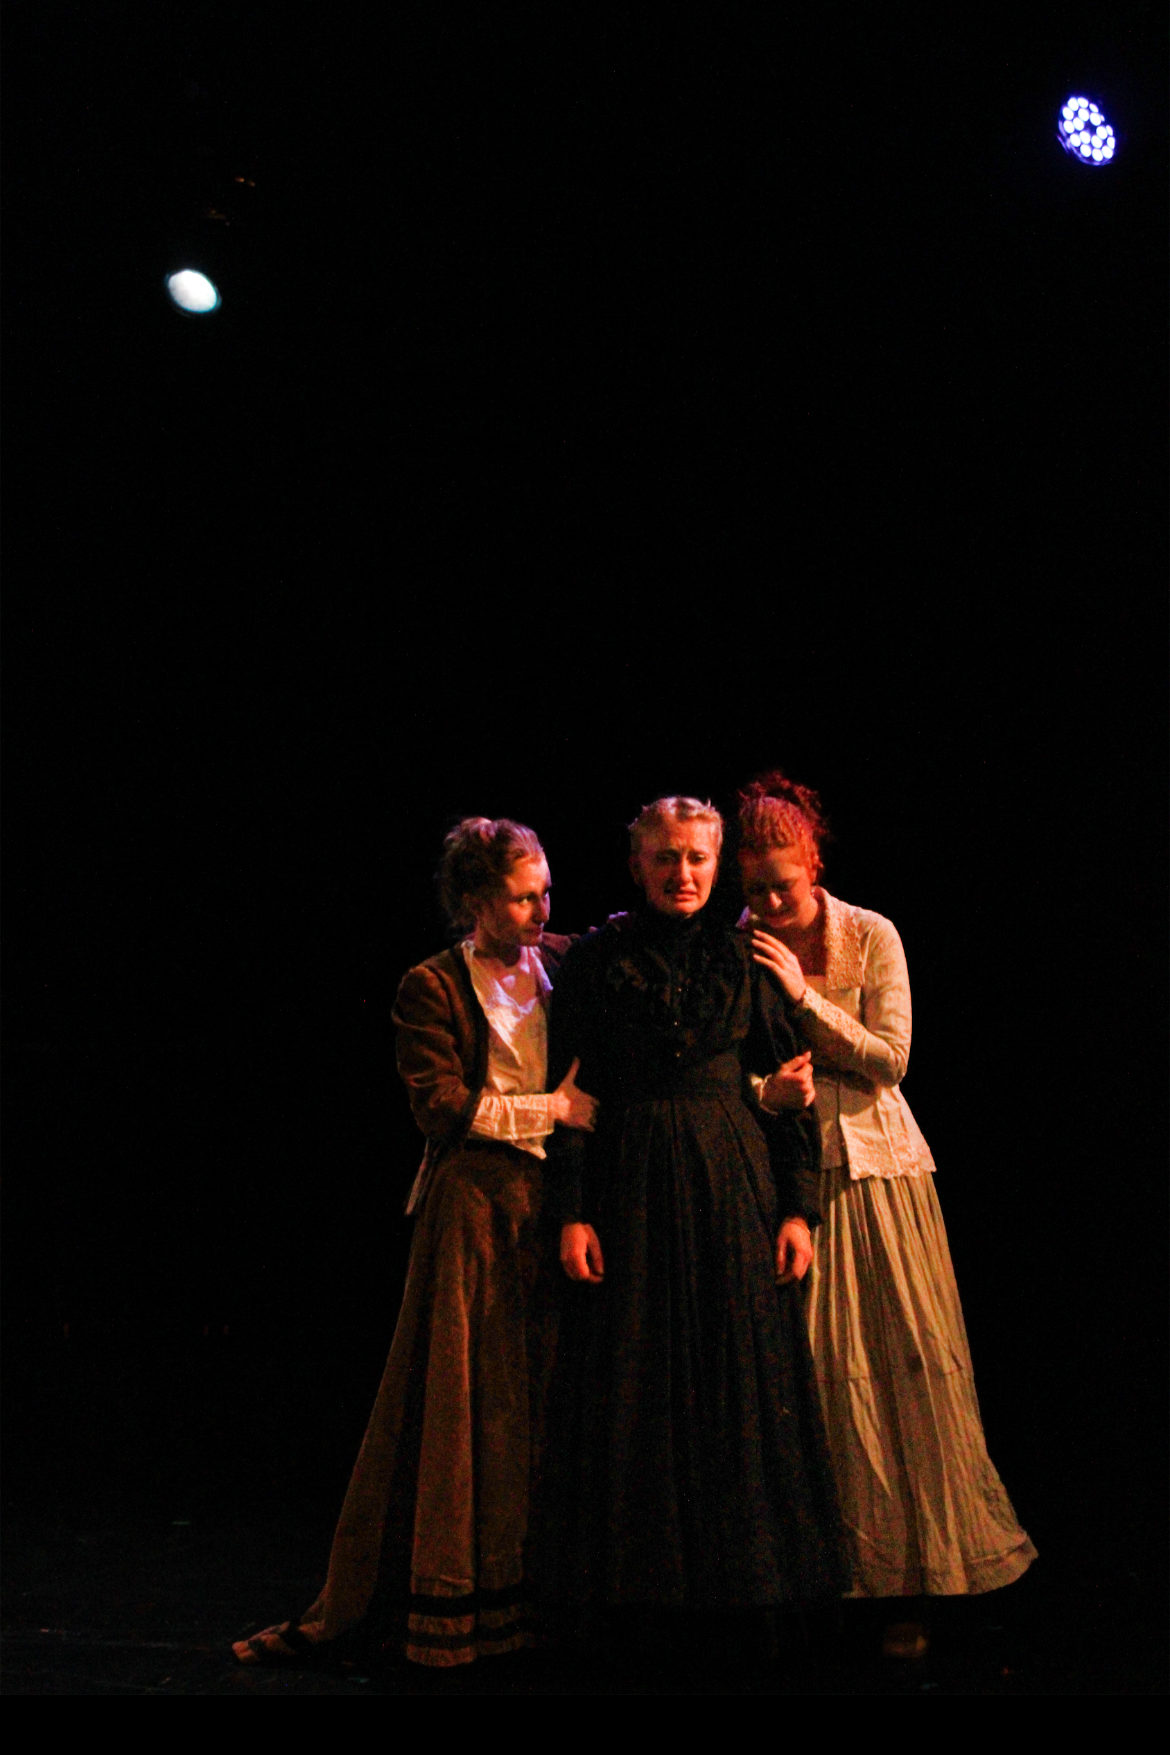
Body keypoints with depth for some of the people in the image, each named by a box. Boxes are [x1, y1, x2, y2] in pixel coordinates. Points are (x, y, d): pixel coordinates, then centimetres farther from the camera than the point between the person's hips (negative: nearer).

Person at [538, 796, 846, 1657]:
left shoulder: (745, 958, 5)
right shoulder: (596, 961, 2)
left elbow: (793, 1087, 4)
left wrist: (800, 1207, -2)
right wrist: (573, 1213, -7)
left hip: (737, 1180, 1)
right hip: (632, 1188, -1)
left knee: (743, 1384, 4)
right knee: (634, 1388, 4)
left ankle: (747, 1590, 17)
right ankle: (640, 1590, 17)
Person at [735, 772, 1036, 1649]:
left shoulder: (872, 937, -2)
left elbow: (890, 1059, -8)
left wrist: (804, 994, -14)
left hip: (873, 1166, -1)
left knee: (909, 1356, 2)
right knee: (818, 1368, 1)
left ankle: (921, 1556, 16)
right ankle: (846, 1565, 13)